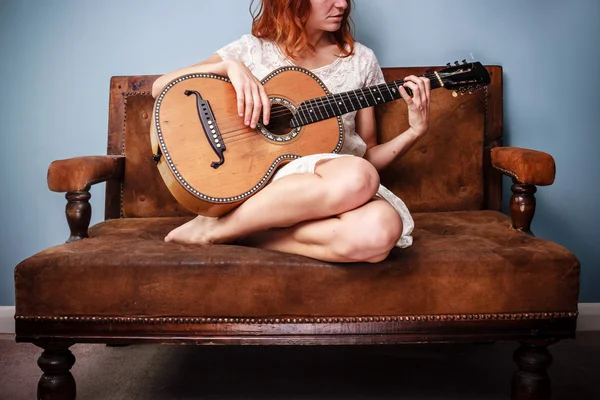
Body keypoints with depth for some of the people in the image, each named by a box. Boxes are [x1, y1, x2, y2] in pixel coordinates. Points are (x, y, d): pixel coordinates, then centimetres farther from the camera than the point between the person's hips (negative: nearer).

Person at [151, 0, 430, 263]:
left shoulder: (361, 60, 14)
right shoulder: (253, 50, 7)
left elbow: (367, 156, 16)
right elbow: (160, 88, 0)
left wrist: (416, 131, 0)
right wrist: (229, 66, -14)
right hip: (268, 181, -3)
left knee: (379, 231, -34)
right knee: (356, 178, -37)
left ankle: (244, 234, -18)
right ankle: (215, 227, -19)